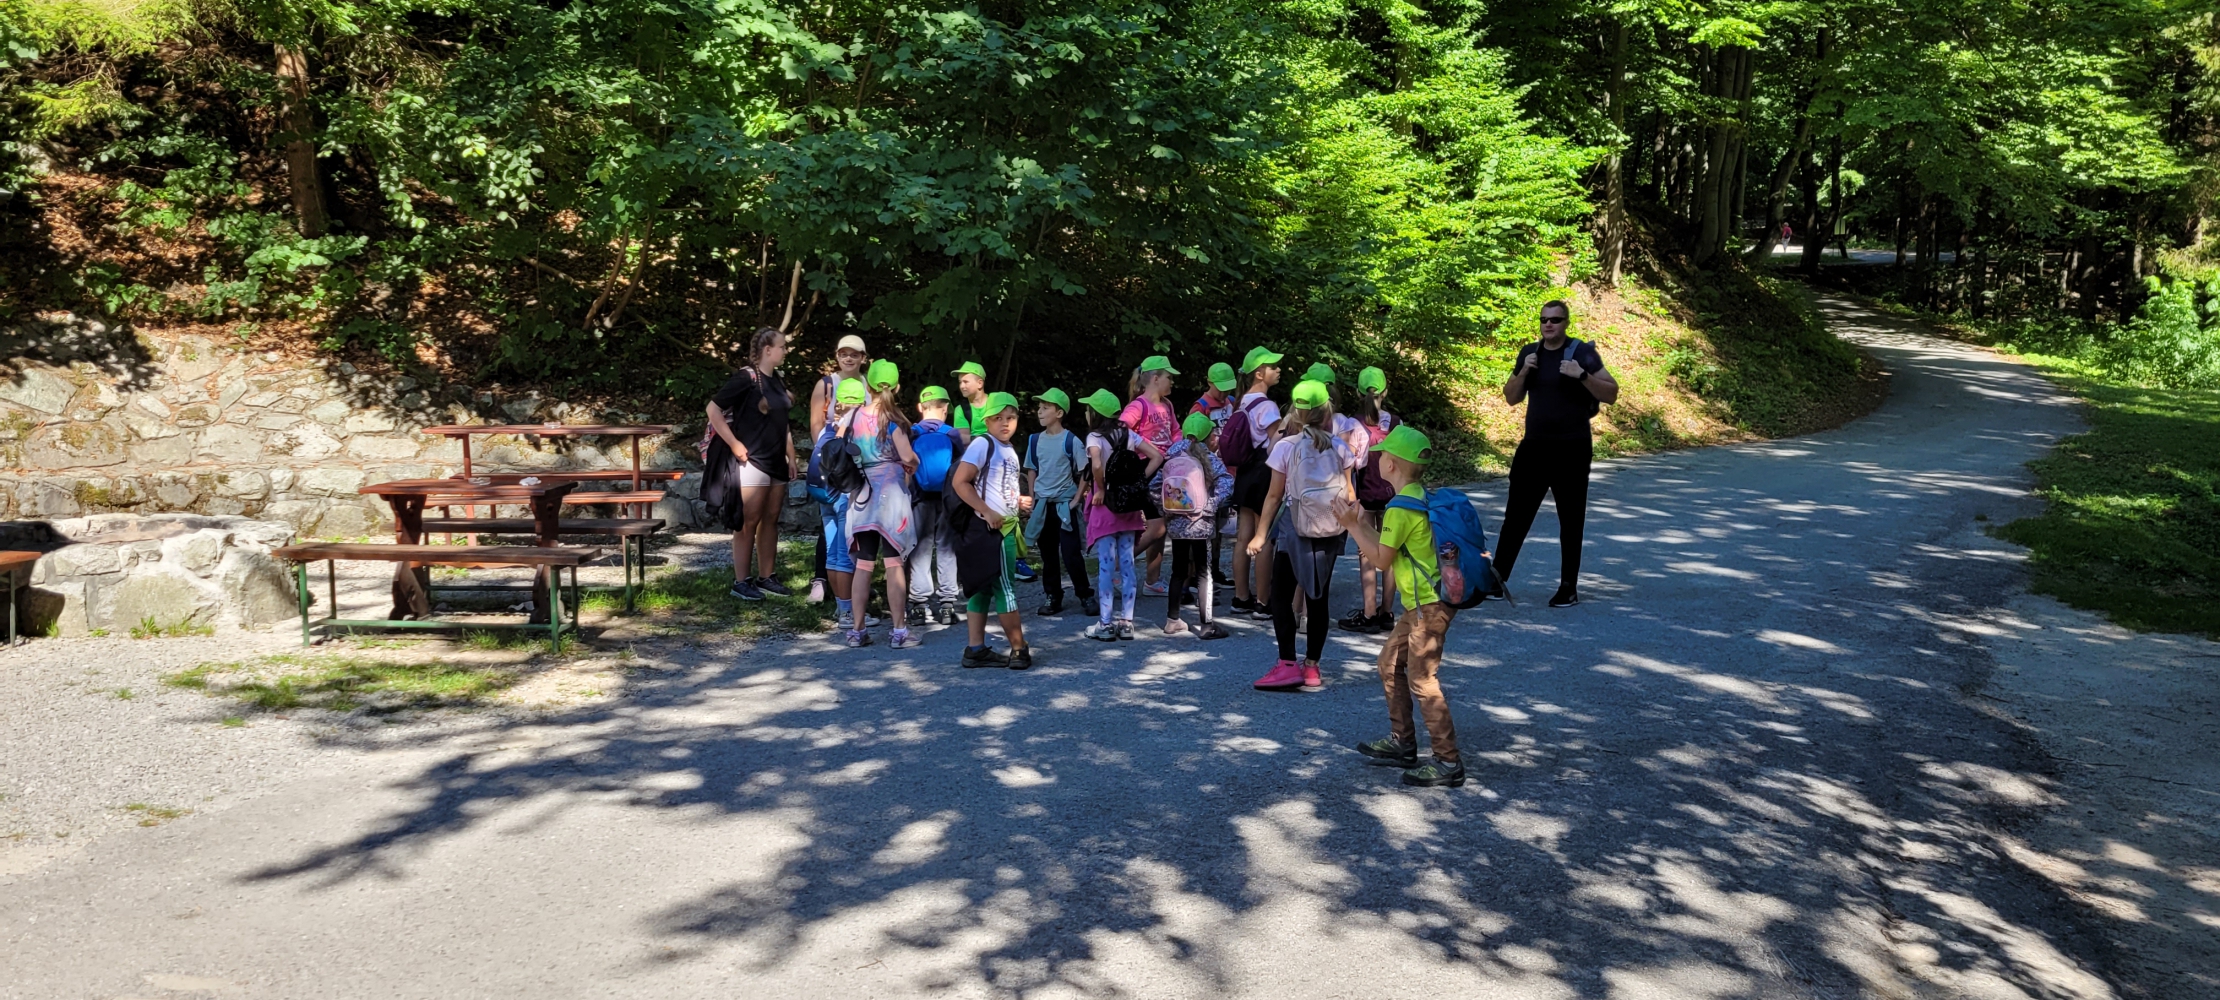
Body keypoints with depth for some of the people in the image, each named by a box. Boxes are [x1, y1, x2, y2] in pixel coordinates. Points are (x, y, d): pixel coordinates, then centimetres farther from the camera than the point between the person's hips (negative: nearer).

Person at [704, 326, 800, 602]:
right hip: (751, 461, -8)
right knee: (749, 522, -4)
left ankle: (766, 577, 18)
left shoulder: (777, 380, 12)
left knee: (771, 520, 10)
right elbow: (714, 409, -15)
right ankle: (740, 582, 2)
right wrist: (734, 444, -16)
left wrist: (791, 457, 15)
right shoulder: (746, 378, -12)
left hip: (776, 462, 8)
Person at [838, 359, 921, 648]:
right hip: (890, 492, -4)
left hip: (861, 494, 4)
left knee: (863, 563, 9)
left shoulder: (853, 415, 5)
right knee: (893, 562, -2)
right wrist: (915, 464, 8)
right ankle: (899, 631, 0)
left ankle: (858, 630, 9)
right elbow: (908, 457, -13)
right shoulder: (893, 418, -8)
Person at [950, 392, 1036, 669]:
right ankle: (1019, 649, 3)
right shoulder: (982, 444, -11)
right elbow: (959, 482, -18)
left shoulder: (1010, 451, 16)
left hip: (1006, 527, 9)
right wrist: (987, 512, -23)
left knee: (984, 588, 10)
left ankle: (975, 649, 13)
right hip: (991, 528, -9)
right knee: (1005, 588, -4)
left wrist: (1019, 502, 8)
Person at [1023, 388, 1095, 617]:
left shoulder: (1071, 441, -8)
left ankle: (1086, 595, 8)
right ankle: (1053, 598, 16)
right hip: (1042, 504, 5)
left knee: (1071, 554, -5)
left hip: (1065, 504, -5)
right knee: (1048, 554, 9)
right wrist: (1032, 500, 6)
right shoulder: (1035, 440, 6)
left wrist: (1076, 500, -10)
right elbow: (1032, 471, 13)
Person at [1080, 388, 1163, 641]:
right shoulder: (1128, 435, 5)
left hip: (1105, 506, -5)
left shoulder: (1095, 437, -12)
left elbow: (1096, 465, -30)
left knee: (1106, 565, -1)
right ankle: (1127, 622, 11)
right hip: (1129, 506, 5)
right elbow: (1157, 457, 1)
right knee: (1127, 563, 8)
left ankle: (1105, 624, 2)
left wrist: (1100, 489, -15)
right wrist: (1139, 482, 2)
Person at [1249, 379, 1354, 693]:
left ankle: (1288, 665, -6)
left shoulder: (1286, 447, -8)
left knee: (1281, 596, 3)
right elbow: (1348, 492, 2)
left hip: (1295, 529, -3)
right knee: (1318, 599, 10)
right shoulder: (1339, 447, -1)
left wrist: (1261, 534, 0)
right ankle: (1311, 667, 12)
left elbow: (1274, 495, -6)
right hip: (1330, 532, 3)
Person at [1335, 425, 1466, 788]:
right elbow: (1392, 547, 16)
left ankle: (1448, 762, -6)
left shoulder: (1401, 507, -18)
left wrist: (1352, 526, -7)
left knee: (1422, 680, -9)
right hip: (1422, 602, 11)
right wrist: (1363, 523, 16)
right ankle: (1402, 743, 26)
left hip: (1428, 604, -11)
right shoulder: (1419, 497, 13)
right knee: (1391, 663, 18)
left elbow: (1382, 559, -14)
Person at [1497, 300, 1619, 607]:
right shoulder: (1529, 352, 9)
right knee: (1516, 515, 5)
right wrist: (1523, 372, -7)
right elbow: (1511, 398, 10)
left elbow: (1611, 394, -10)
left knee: (1571, 520, 3)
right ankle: (1496, 579, 10)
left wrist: (1582, 375, -24)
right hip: (1533, 446, 5)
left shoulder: (1582, 352, -7)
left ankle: (1569, 588, 10)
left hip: (1571, 449, -4)